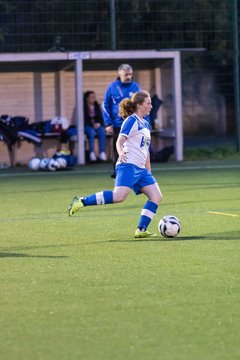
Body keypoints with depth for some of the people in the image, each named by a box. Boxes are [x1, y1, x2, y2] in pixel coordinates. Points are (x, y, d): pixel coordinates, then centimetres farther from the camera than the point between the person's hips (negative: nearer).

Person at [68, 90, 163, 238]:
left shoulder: (146, 124, 21)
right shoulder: (132, 121, -4)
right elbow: (120, 141, -13)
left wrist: (149, 172, 28)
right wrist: (121, 153, -34)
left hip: (141, 169, 9)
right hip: (128, 165, -9)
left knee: (157, 196, -3)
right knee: (119, 195, -26)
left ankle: (141, 230, -4)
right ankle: (81, 201, -17)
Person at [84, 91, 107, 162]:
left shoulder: (97, 106, 12)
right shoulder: (84, 107, -3)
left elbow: (100, 117, 14)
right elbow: (84, 120, -7)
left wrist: (99, 124, -6)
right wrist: (92, 124, -17)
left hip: (97, 125, 4)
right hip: (87, 126, -4)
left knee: (102, 132, -28)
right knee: (92, 132, -36)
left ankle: (102, 153, -32)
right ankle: (92, 153, -35)